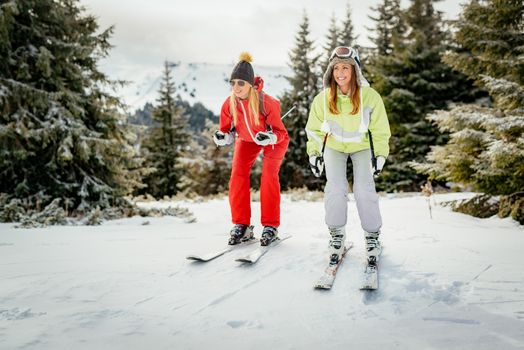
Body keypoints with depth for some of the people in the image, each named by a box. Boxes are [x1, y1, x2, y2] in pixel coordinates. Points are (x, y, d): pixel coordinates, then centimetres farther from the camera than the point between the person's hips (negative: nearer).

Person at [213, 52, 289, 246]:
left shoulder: (267, 102, -33)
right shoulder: (229, 104, -23)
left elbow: (280, 132, -22)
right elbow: (227, 132, -7)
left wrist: (270, 137, -44)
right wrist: (222, 137, -30)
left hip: (274, 140, -3)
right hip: (247, 139, 3)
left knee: (269, 174, -21)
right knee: (237, 173, -14)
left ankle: (270, 226, -9)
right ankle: (241, 225, -6)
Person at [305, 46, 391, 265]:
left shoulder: (370, 96, -23)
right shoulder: (323, 98, -19)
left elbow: (380, 129, -9)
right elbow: (314, 128, -2)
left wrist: (380, 155, -10)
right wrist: (314, 153, -4)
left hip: (362, 146, -1)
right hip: (334, 146, 1)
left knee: (364, 189, -14)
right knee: (335, 188, -15)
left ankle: (372, 235, 5)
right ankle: (336, 234, 3)